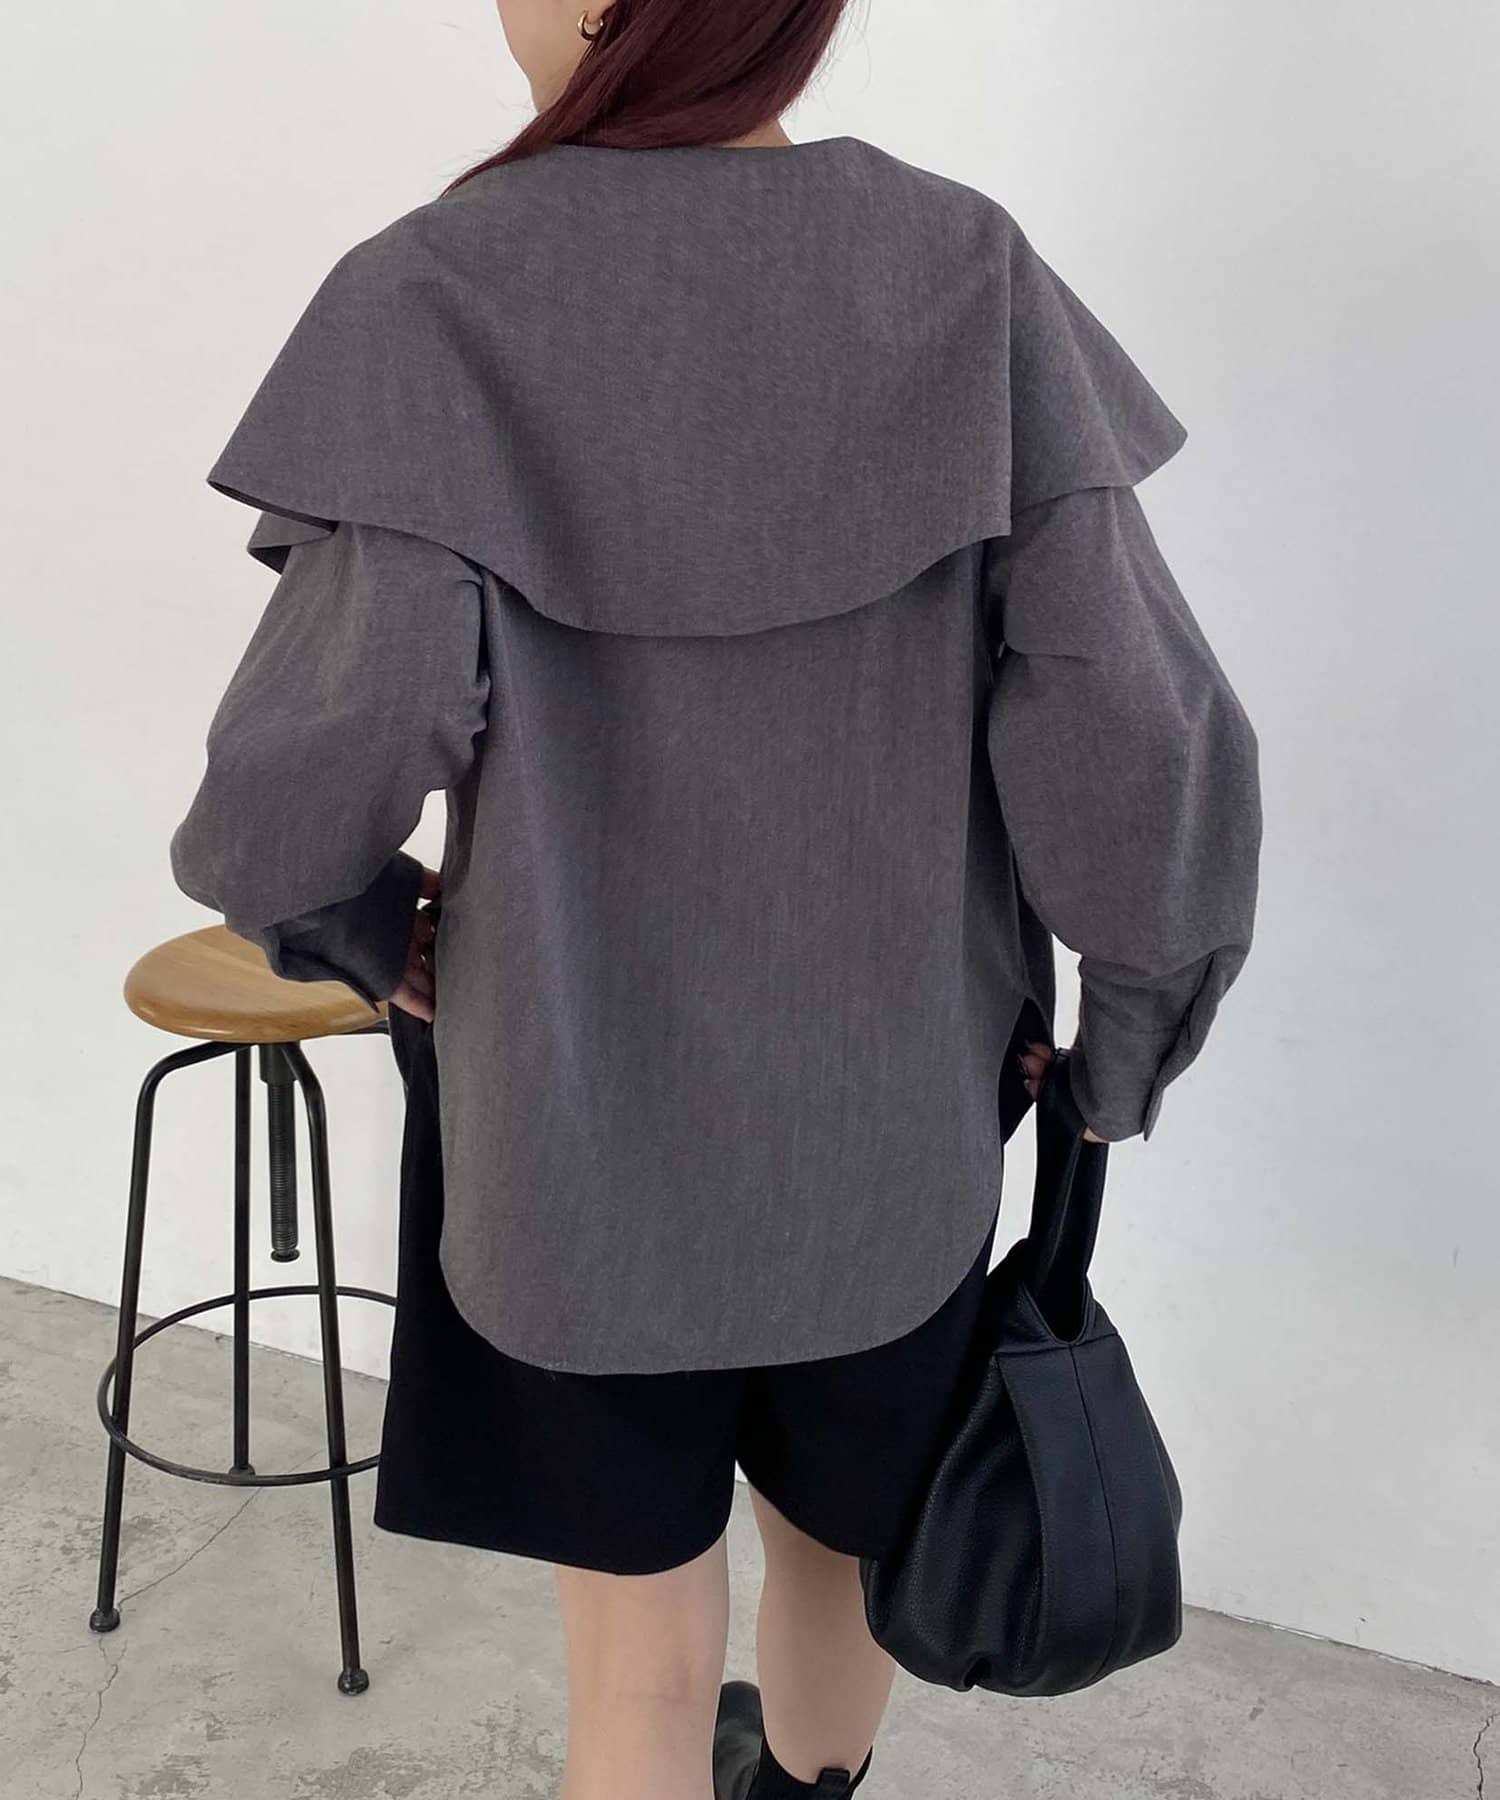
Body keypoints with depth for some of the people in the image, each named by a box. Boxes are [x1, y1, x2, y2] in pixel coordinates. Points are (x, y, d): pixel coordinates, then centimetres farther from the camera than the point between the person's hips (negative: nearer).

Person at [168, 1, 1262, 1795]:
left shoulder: (438, 300, -18)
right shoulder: (970, 280, -12)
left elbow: (324, 759, -24)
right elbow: (1137, 726, -17)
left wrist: (363, 929, -2)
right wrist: (1126, 1038, -1)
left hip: (577, 1118, -2)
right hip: (892, 1107, 3)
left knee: (639, 1655, 19)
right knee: (838, 1528, 30)